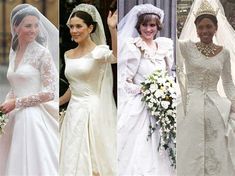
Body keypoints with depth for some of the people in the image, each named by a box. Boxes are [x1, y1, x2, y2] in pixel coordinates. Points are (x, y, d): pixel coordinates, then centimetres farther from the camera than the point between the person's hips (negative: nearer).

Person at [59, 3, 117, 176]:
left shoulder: (98, 51, -9)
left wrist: (113, 29, -44)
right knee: (73, 160, 8)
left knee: (93, 161, -3)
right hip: (73, 112, 7)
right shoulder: (68, 55, 12)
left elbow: (116, 56, -33)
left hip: (93, 111, -7)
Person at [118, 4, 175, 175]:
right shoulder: (133, 48, -8)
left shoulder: (164, 47, 9)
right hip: (138, 108, -5)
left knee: (157, 154, 4)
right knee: (138, 153, -7)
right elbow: (125, 82, -10)